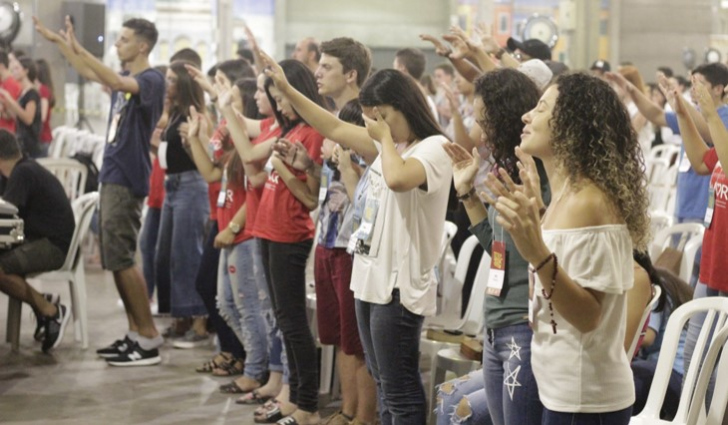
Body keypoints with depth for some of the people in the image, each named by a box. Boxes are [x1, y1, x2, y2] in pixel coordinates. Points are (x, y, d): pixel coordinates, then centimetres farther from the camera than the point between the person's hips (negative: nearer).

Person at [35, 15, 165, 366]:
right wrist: (56, 41, 22)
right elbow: (90, 73, 28)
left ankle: (149, 339, -6)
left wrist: (77, 48, -34)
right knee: (117, 261, 9)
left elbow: (115, 82, -30)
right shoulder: (125, 78, 14)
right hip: (112, 176, 9)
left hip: (127, 179, -9)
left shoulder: (152, 80, -12)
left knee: (122, 260, -10)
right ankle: (136, 333, 14)